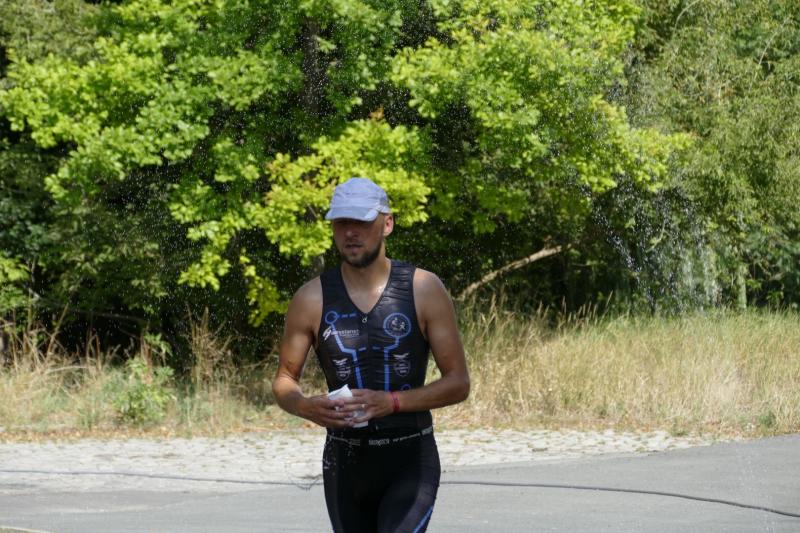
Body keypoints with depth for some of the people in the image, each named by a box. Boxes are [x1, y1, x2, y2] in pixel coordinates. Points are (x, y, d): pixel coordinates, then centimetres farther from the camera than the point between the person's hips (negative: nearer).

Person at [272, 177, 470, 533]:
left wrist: (392, 402, -18)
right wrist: (306, 407, -16)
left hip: (411, 461, -3)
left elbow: (458, 383, -3)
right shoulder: (312, 299, 0)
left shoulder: (424, 290, -4)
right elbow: (284, 381, 8)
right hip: (345, 461, 3)